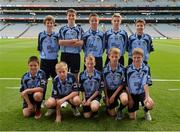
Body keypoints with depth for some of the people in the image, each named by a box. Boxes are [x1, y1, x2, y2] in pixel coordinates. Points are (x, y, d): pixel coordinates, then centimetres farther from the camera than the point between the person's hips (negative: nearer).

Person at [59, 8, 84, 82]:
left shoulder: (79, 29, 5)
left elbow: (81, 42, -7)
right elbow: (60, 42, -6)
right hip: (65, 54, 1)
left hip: (76, 55, 0)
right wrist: (73, 41, -11)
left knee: (75, 75, 8)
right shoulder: (62, 29, 7)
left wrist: (66, 43, -13)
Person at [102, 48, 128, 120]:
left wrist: (114, 95, -14)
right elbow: (104, 85, -1)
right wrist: (107, 98, -4)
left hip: (119, 89, -1)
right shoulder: (105, 69, -9)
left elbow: (122, 84, -9)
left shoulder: (122, 69, -12)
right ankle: (115, 103, 35)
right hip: (109, 90, 1)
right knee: (112, 113, 0)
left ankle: (120, 110, 0)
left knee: (124, 100, -36)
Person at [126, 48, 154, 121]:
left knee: (150, 104, -30)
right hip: (132, 94, 0)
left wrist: (147, 96, -26)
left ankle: (146, 111, 9)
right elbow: (127, 85, -6)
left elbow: (146, 84, -14)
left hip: (142, 93, 0)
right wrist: (130, 98, -7)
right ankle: (133, 108, 35)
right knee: (132, 117, -1)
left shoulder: (146, 68, -10)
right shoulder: (128, 69, -10)